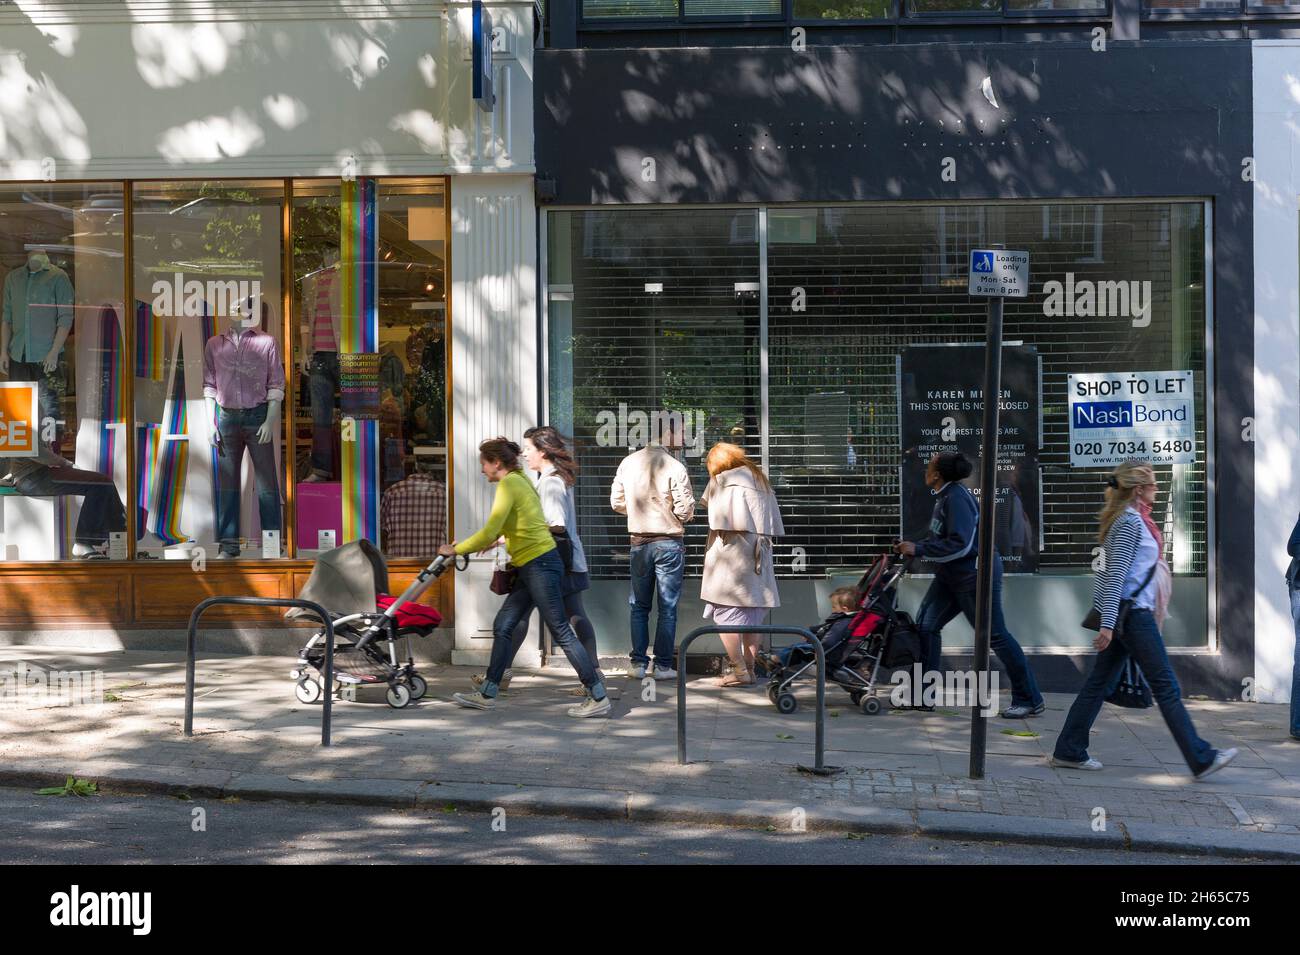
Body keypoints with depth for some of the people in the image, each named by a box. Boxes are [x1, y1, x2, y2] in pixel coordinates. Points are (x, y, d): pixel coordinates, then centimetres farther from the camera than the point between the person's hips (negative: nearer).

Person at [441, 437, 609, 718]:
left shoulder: (509, 484, -13)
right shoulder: (519, 480, 16)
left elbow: (489, 532, -18)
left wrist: (456, 550, -8)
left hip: (540, 565, -10)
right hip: (530, 568, 10)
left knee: (561, 631, -7)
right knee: (503, 627, 11)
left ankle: (598, 697, -5)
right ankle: (487, 694, 17)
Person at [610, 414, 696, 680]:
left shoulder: (628, 463, -1)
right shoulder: (674, 467, -14)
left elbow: (617, 502, 5)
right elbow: (685, 510, -16)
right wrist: (681, 514, 7)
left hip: (639, 542, 4)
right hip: (669, 542, -4)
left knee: (639, 606, 13)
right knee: (667, 608, 5)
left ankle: (638, 663, 11)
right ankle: (663, 665, 6)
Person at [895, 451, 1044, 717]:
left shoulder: (956, 498, -21)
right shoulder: (944, 497, 9)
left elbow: (959, 545, -28)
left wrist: (918, 550, -24)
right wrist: (912, 546, 6)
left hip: (975, 575, -10)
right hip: (951, 576, 10)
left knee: (995, 635, -4)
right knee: (926, 624, 4)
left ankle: (1030, 700, 6)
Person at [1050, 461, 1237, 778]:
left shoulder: (1133, 518, 16)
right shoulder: (1130, 521, -15)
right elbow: (1116, 574, -21)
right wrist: (1108, 623, -25)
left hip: (1126, 612, 10)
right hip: (1132, 612, -10)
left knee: (1100, 682, 10)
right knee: (1165, 686, -5)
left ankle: (1068, 752, 12)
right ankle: (1201, 759, 1)